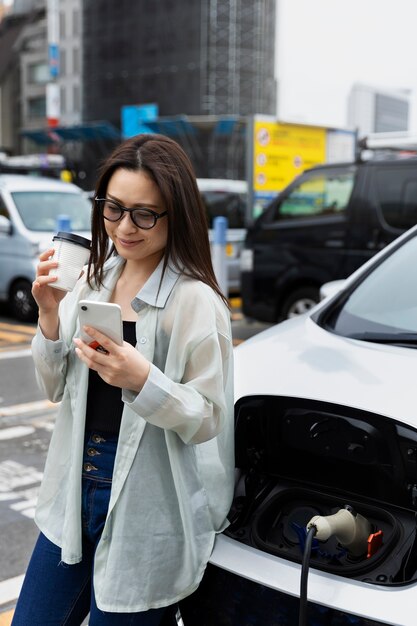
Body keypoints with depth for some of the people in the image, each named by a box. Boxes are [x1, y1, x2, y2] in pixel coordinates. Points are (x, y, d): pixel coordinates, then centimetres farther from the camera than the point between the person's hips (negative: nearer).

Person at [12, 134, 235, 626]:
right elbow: (56, 390, 6)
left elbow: (208, 419, -13)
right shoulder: (93, 279, 3)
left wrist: (142, 378, -30)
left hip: (146, 514, -6)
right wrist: (49, 314, -10)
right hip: (75, 494, 6)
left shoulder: (195, 301, -16)